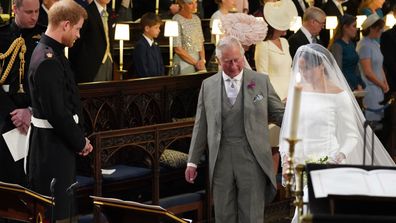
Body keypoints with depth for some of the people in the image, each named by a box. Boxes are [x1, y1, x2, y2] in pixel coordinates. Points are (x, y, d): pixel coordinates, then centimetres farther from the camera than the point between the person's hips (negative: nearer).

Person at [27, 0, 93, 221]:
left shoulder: (52, 53, 9)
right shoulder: (47, 61, -23)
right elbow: (57, 112, -24)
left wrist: (80, 139, 7)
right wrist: (80, 142, -10)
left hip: (60, 143, 10)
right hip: (53, 147, -10)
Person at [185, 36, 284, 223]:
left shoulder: (261, 81, 4)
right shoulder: (208, 85, 8)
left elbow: (279, 114, 6)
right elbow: (201, 126, 10)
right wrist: (192, 161, 9)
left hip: (252, 159, -2)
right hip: (221, 161, 2)